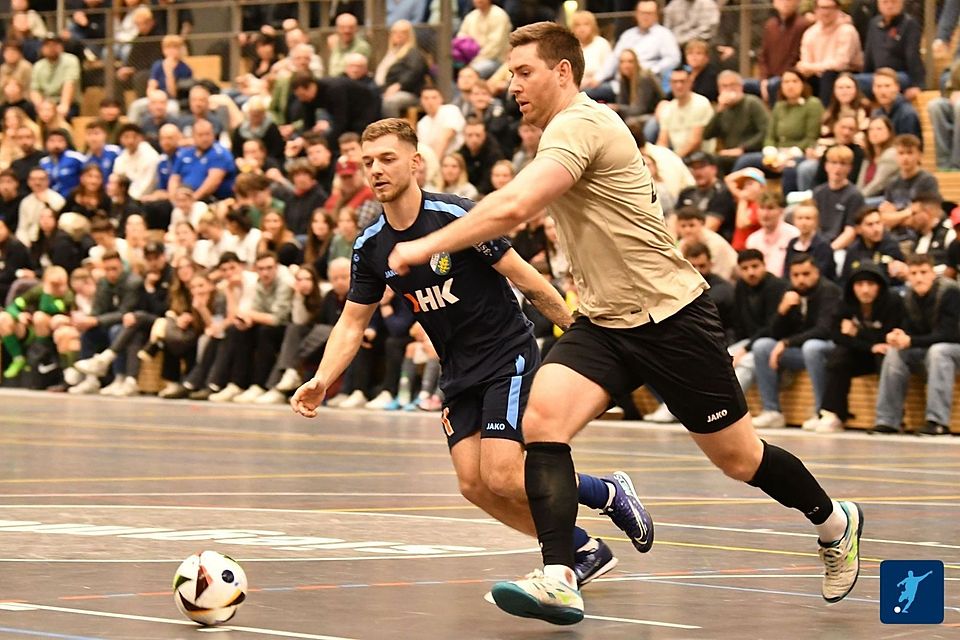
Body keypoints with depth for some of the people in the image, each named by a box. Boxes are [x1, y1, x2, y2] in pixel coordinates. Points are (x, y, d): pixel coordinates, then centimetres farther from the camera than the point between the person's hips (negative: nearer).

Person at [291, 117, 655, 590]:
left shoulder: (457, 217, -19)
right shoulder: (371, 247, 0)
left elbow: (530, 283, -13)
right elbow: (352, 322, 8)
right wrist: (321, 381, -8)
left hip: (509, 358, -6)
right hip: (459, 374, 6)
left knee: (502, 477, -19)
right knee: (474, 485, -5)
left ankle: (609, 494, 7)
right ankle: (584, 552, 12)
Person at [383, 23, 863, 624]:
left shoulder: (579, 124, -20)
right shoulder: (570, 128, 11)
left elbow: (513, 208, -33)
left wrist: (425, 247, -27)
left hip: (670, 315, -8)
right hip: (604, 322, 8)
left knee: (739, 458, 5)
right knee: (543, 416, -18)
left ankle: (836, 523, 32)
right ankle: (560, 582, -25)